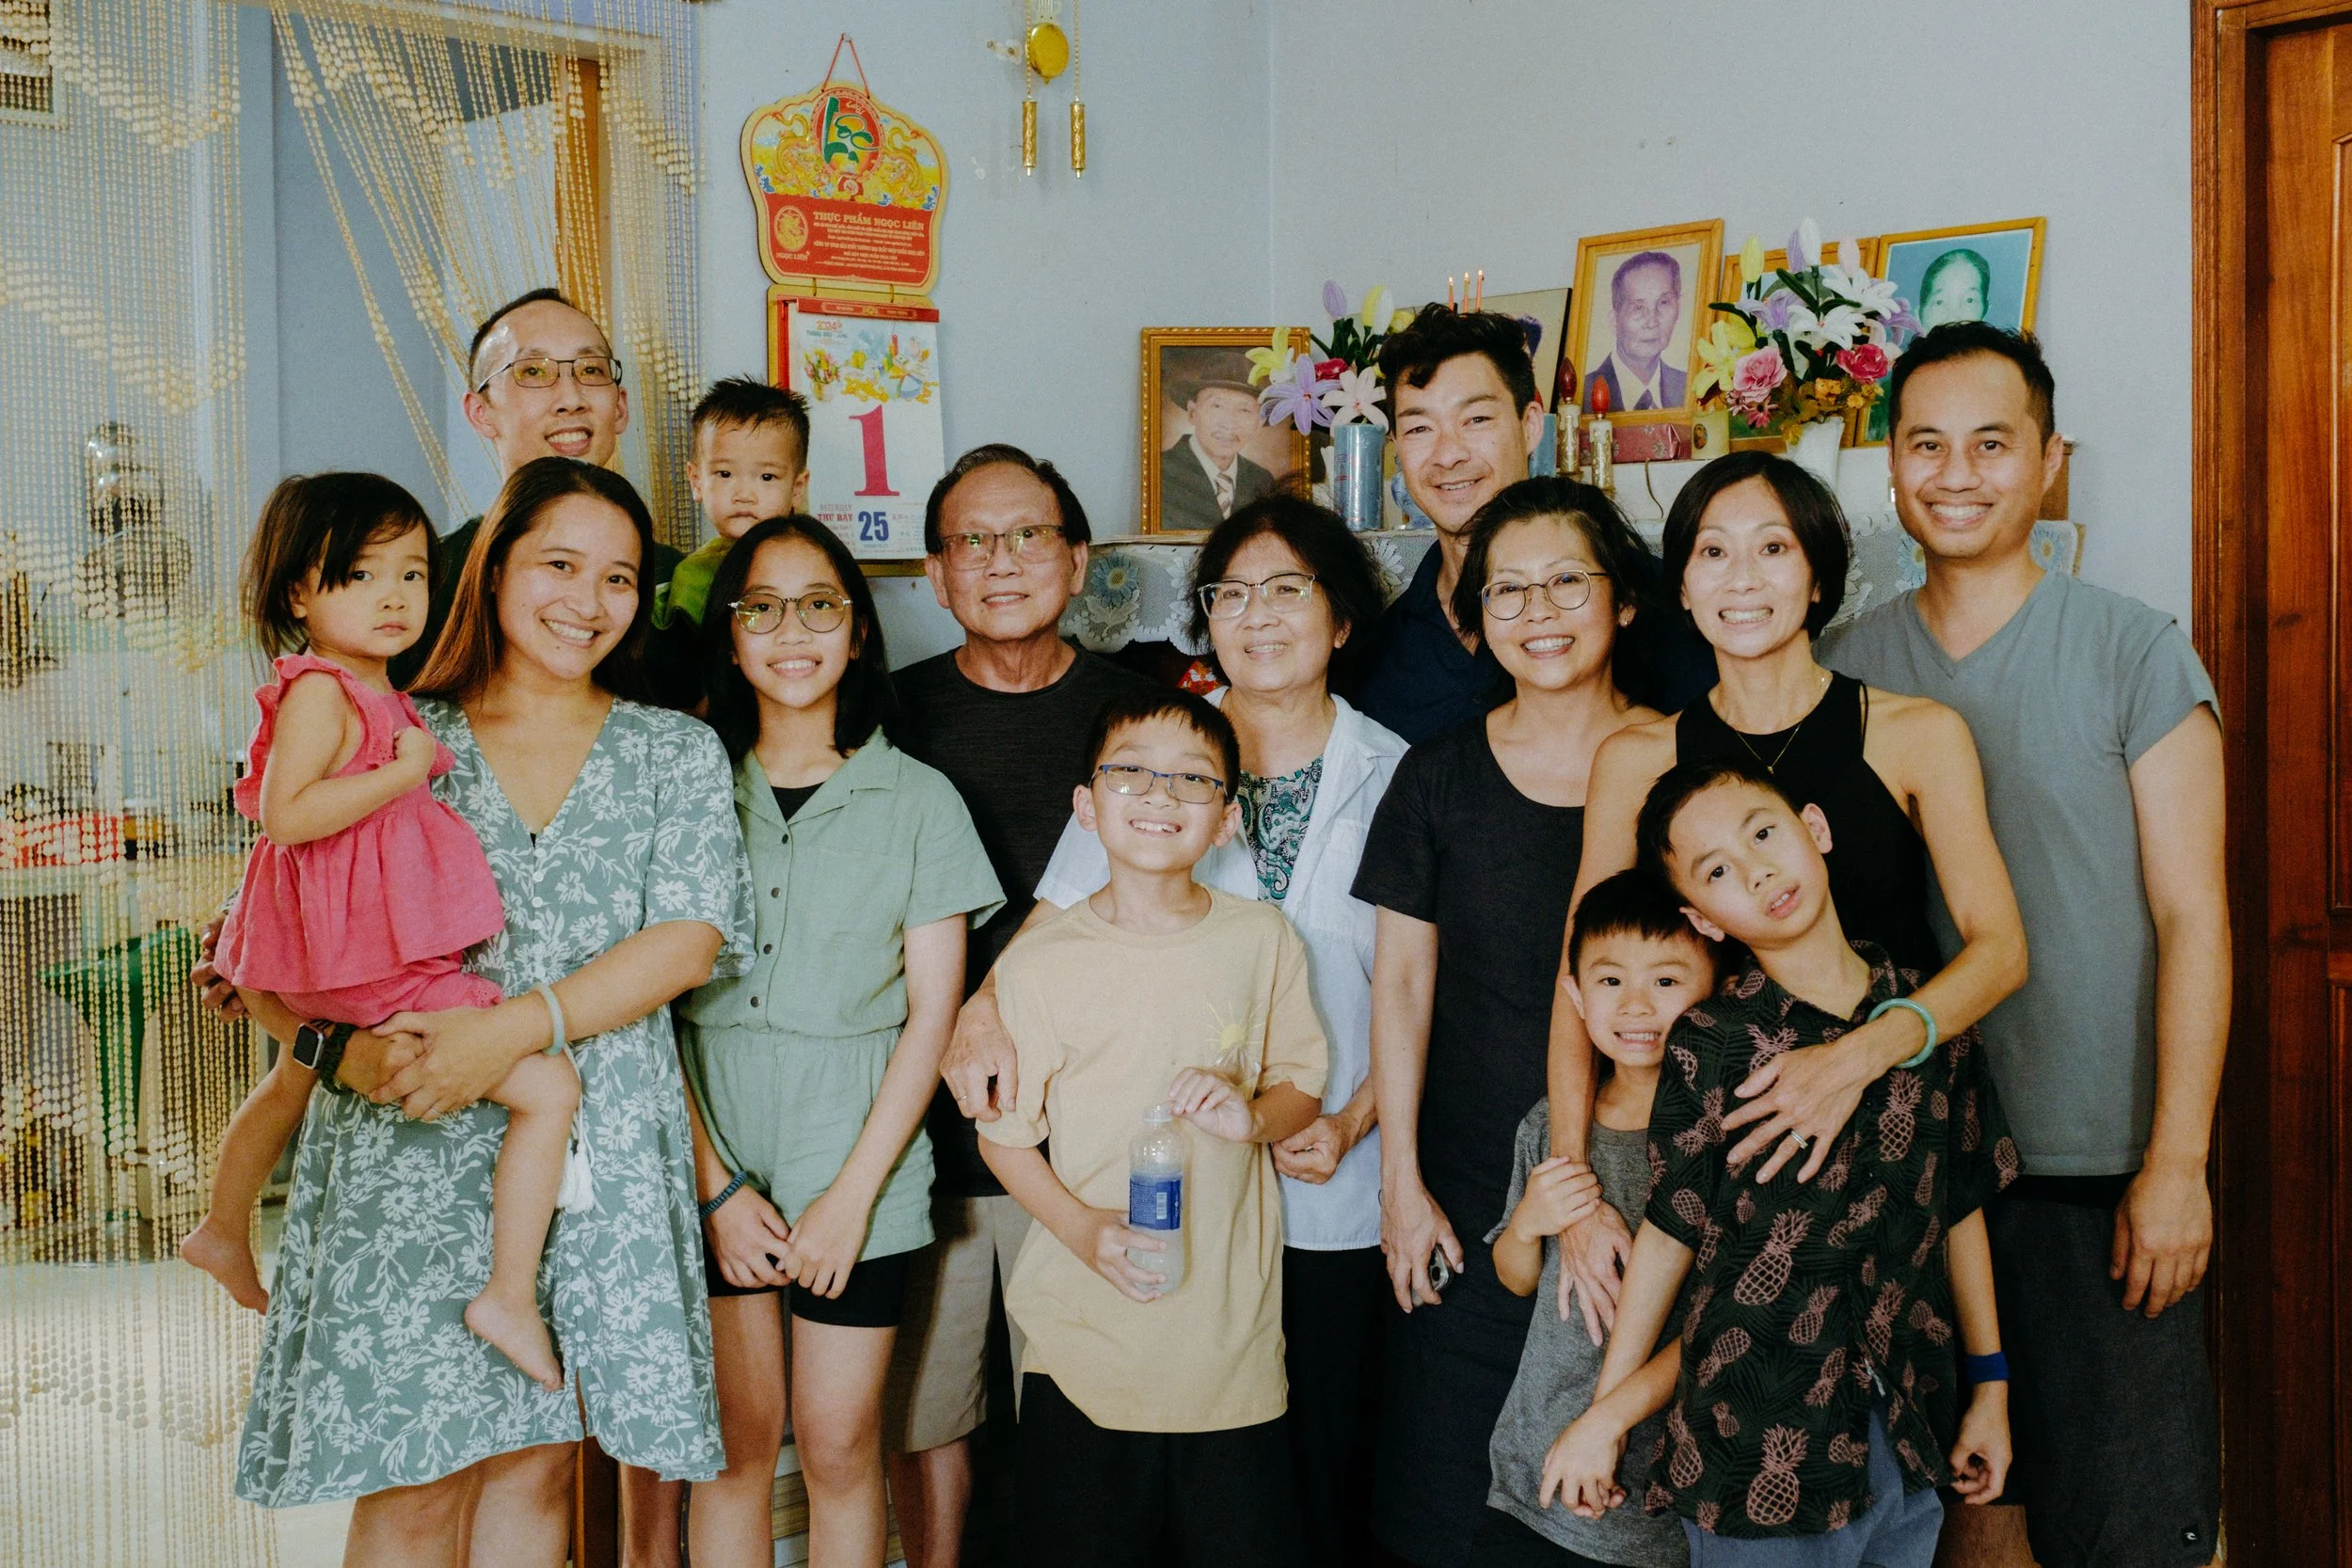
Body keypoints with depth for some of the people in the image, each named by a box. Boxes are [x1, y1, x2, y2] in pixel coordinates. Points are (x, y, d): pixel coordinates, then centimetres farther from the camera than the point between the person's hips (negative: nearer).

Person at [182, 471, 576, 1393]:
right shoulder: (317, 691, -18)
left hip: (340, 966, 11)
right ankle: (511, 1297, -11)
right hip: (377, 968, -11)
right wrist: (406, 771, -26)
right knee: (549, 1087, -16)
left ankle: (223, 1231, 60)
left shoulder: (371, 692, 12)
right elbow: (286, 813, -29)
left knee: (295, 1080, 35)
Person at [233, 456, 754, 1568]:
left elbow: (688, 940, -5)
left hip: (598, 1152, 1)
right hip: (408, 1156, -1)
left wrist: (515, 1028, -17)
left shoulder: (676, 754, 9)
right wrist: (347, 1049, -18)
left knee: (535, 1468, 6)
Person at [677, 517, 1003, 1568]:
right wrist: (716, 1183, -6)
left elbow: (933, 1015, 1)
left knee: (839, 1447, 4)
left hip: (858, 1165, 0)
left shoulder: (919, 800, 4)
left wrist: (853, 1193, -6)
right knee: (735, 1440, 5)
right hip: (710, 1162, 1)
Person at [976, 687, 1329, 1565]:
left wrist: (1253, 1115, -13)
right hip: (1082, 1326, -1)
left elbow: (1304, 1090, 10)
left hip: (1230, 1326, 1)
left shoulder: (1263, 941, 1)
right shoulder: (1040, 963, -5)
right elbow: (1002, 1134, 1)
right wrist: (1082, 1228, -14)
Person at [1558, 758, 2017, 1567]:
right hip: (1761, 1446, -3)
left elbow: (1960, 1209, 7)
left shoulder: (1928, 1015, 0)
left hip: (1911, 1439, 3)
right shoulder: (1707, 1046, -10)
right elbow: (1670, 1229, -2)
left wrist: (1990, 1385, 11)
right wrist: (1607, 1409, 4)